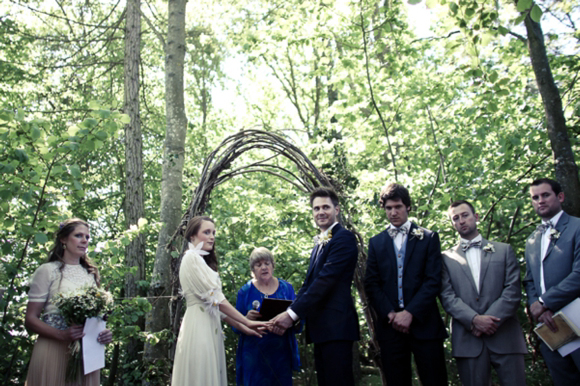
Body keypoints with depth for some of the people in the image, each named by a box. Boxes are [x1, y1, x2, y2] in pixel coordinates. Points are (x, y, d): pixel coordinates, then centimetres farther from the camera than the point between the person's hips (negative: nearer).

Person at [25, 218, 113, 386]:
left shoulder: (91, 274, 13)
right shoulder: (48, 271, -2)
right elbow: (30, 320, -6)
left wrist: (105, 334, -3)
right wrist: (62, 335, -22)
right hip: (53, 351, -4)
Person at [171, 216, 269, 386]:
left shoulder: (203, 261, 19)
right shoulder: (192, 258, -8)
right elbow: (214, 297, -14)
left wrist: (243, 328, 10)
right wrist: (247, 322, -12)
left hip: (209, 328, 9)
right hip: (199, 328, -9)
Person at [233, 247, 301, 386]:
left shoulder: (286, 287, 7)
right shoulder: (246, 291, 3)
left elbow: (298, 326, 8)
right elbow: (237, 327, 2)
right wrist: (247, 319, -18)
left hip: (281, 353, 2)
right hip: (254, 353, -1)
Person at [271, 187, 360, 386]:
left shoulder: (343, 238, -8)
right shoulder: (319, 245, 21)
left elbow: (326, 280, -18)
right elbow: (309, 283, 17)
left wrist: (293, 313, -19)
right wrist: (287, 313, 2)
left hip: (336, 326, -9)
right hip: (320, 327, 9)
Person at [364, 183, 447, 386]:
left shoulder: (428, 238, 7)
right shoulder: (376, 243, 13)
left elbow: (433, 281, -3)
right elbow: (371, 284, 6)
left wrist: (410, 313, -12)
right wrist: (390, 314, -9)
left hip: (423, 322, -1)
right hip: (390, 324, 2)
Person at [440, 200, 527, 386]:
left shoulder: (504, 250, 13)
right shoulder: (447, 258, 11)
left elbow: (513, 291, 2)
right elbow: (447, 297, 0)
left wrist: (491, 320, -10)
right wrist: (474, 319, -14)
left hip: (505, 336, 1)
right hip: (468, 340, 0)